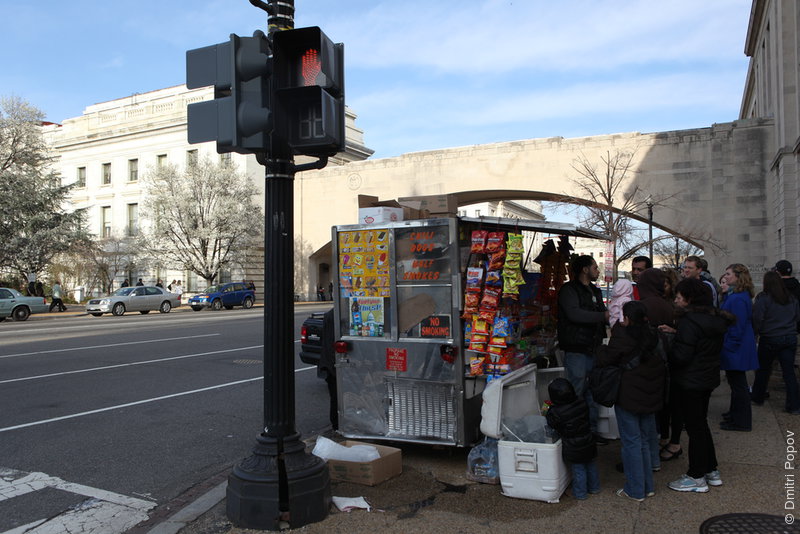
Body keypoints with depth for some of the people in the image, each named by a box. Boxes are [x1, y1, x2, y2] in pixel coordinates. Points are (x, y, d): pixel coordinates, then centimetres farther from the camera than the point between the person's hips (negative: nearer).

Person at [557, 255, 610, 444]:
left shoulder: (595, 291, 19)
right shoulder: (569, 290, -8)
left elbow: (603, 314, 21)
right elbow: (574, 314, -23)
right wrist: (604, 316, -21)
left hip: (593, 350, 8)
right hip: (577, 351, -8)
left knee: (592, 393, 14)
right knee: (576, 394, -4)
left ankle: (592, 430, 24)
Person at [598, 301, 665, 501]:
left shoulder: (622, 338, -16)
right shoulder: (653, 336, 3)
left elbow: (604, 360, -11)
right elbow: (662, 366, 13)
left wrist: (601, 351, 11)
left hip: (628, 398, -6)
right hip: (650, 396, 7)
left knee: (631, 442, 3)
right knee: (645, 440, 17)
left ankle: (635, 490, 10)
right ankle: (648, 486, 26)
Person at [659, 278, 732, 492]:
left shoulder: (689, 321, -23)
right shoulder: (716, 318, 6)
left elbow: (681, 356, -24)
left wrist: (667, 347, -6)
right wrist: (676, 333, 6)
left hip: (691, 382, -9)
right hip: (708, 378, 9)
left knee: (694, 427, 2)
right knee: (701, 424, 20)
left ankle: (697, 478, 13)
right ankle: (711, 471, 30)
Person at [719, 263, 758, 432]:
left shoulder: (738, 299, -22)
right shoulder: (733, 295, 10)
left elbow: (737, 327, -23)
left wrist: (729, 347, -18)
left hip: (736, 350, -10)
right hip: (739, 347, 10)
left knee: (738, 384, 0)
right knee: (736, 382, 20)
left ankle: (741, 422, 10)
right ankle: (735, 413, 34)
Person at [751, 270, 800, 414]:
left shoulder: (763, 298, -12)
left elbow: (757, 319, -13)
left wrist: (755, 333, 0)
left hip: (770, 339, -4)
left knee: (763, 370, 12)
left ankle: (757, 398, 26)